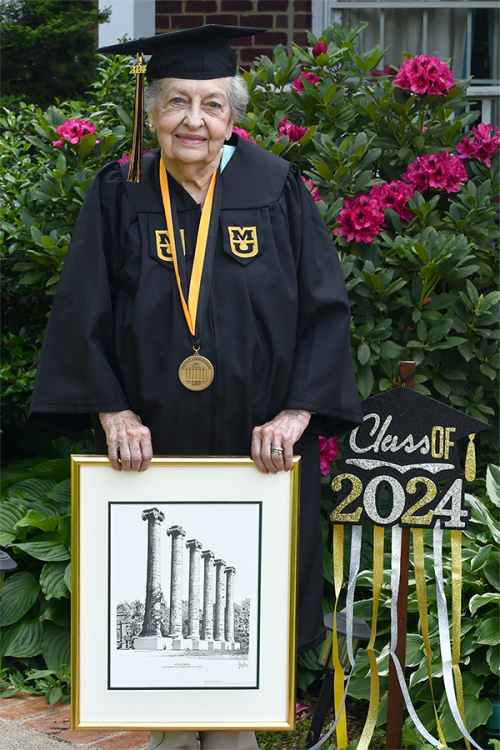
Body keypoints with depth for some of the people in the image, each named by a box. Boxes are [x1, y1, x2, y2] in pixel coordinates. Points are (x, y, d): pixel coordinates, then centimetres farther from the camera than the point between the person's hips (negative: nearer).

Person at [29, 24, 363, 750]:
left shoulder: (276, 191, -3)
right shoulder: (119, 197, -1)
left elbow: (324, 307, -5)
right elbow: (82, 314, -2)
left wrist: (296, 413, -14)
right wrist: (112, 412, -12)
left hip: (255, 447, 0)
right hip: (153, 446, 1)